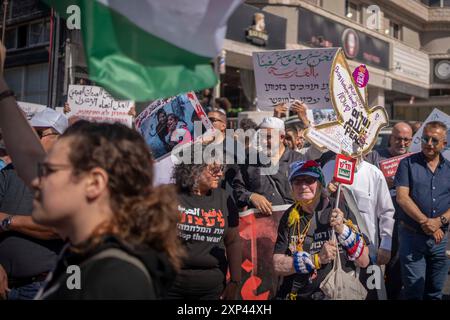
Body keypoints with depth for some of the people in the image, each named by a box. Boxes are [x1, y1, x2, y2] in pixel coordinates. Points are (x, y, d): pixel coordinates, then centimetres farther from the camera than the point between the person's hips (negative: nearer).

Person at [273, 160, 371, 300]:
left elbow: (364, 262, -1)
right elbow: (278, 265, -1)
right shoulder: (289, 216, 5)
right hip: (297, 295, 2)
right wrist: (317, 259, -12)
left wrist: (342, 230, -14)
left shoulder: (340, 210, -2)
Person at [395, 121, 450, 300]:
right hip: (412, 236, -3)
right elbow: (402, 197, -10)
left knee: (435, 292, 14)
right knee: (413, 291, 1)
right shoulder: (408, 163, 0)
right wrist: (425, 222, -15)